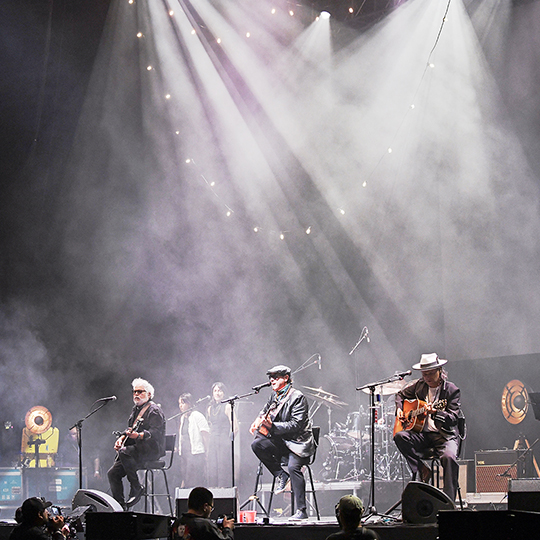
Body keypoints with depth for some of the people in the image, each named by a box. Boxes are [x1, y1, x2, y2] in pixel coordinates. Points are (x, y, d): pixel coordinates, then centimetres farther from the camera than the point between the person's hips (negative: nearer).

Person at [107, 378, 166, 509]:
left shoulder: (154, 410, -6)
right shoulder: (136, 409, 22)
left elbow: (155, 433, -19)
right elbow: (130, 429, 27)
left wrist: (138, 435, -35)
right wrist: (121, 438, 5)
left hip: (151, 449, -9)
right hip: (137, 449, 9)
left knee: (124, 453, -34)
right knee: (113, 473, -6)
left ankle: (136, 488, -22)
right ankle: (120, 506, -2)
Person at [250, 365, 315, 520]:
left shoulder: (297, 397, -13)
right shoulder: (275, 396, 9)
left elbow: (296, 424, -21)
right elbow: (266, 410, 30)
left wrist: (272, 426, -28)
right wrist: (258, 421, 8)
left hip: (299, 442, -7)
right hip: (281, 442, 7)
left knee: (293, 466, -29)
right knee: (257, 445, -16)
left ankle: (301, 511, -23)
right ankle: (280, 475, -4)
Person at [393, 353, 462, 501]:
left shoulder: (452, 390, -6)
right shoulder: (419, 386, 9)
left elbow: (454, 418, -15)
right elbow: (401, 394, 28)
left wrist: (435, 412, -33)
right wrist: (399, 410, 8)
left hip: (445, 435, -5)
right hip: (422, 434, 5)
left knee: (449, 457, -36)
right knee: (399, 436, -25)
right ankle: (422, 470, -14)